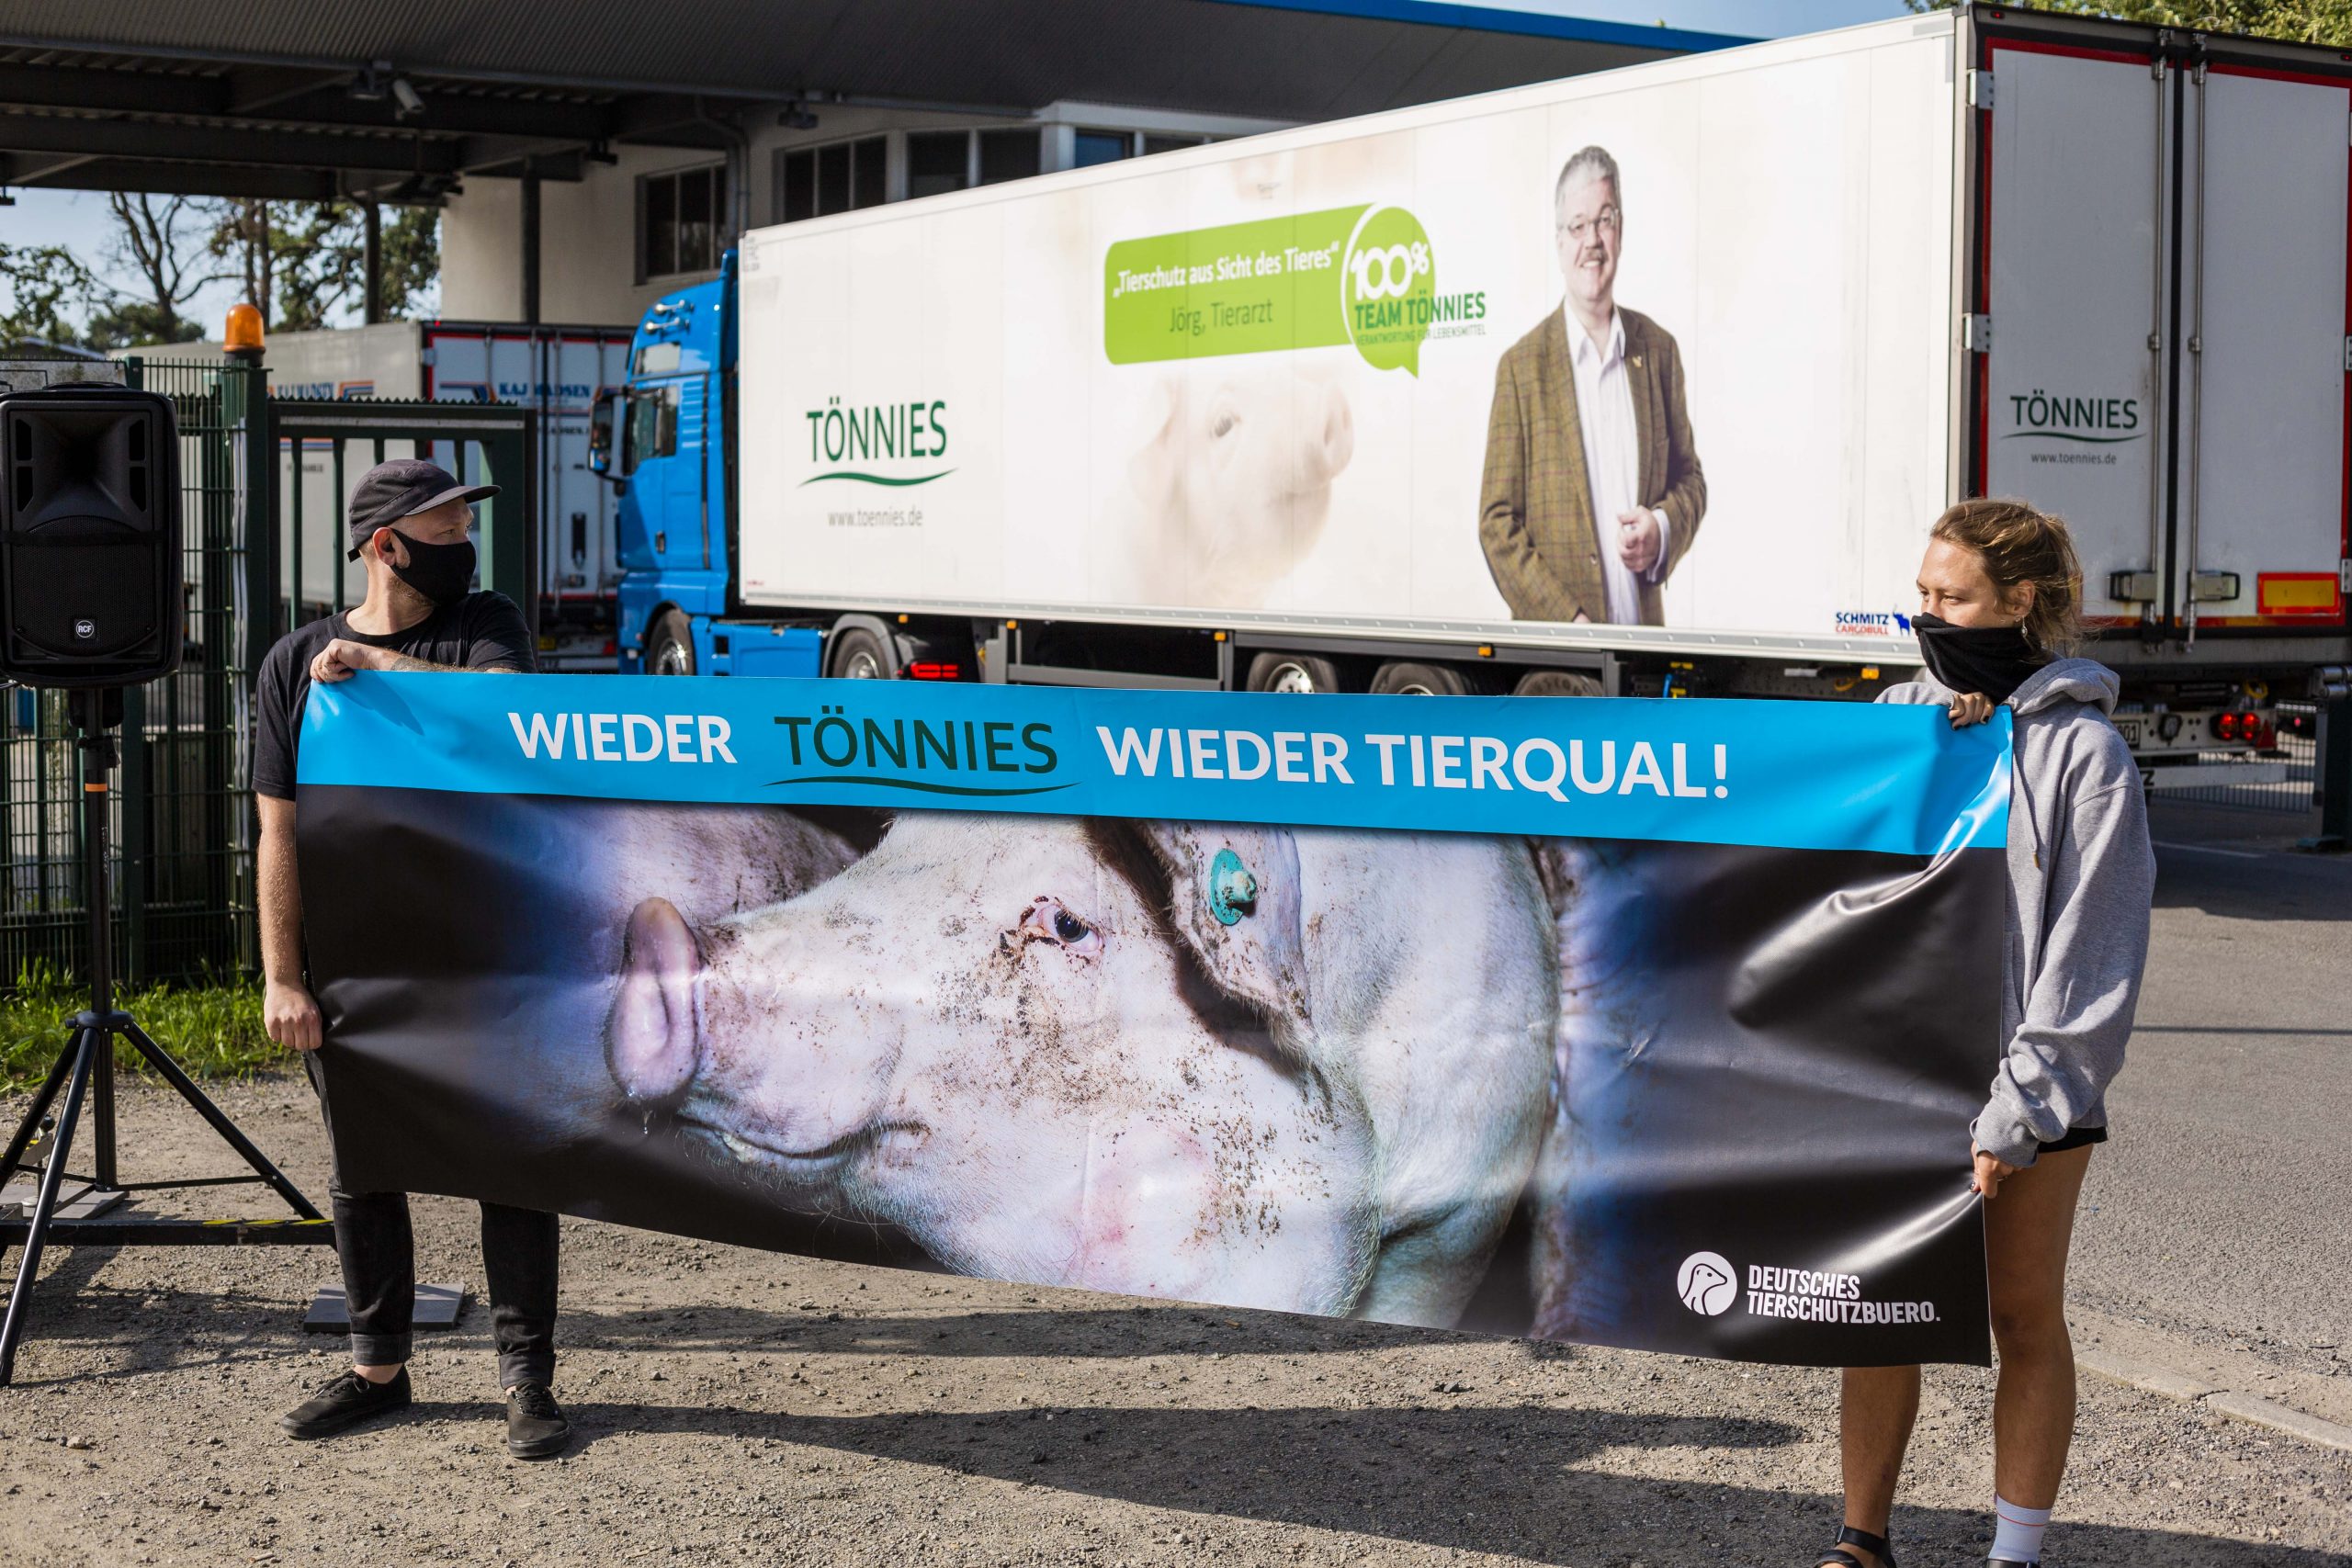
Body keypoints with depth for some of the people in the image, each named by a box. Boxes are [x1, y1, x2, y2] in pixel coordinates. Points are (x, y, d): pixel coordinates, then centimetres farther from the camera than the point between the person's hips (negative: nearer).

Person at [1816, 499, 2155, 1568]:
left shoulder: (2082, 750, -7)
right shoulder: (1895, 718, 7)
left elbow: (2091, 951, -9)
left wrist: (2015, 1115, -14)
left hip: (2028, 1080, -4)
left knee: (2025, 1319, 8)